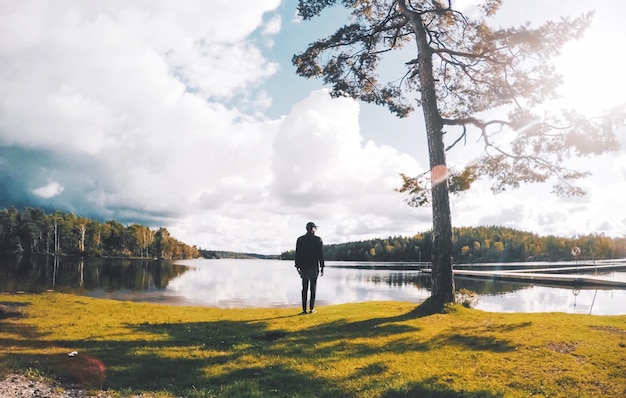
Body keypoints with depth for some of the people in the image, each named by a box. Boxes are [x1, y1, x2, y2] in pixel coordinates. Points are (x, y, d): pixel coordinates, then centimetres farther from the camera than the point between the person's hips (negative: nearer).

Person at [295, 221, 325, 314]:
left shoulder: (300, 239, 2)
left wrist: (297, 266, 9)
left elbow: (297, 254, 2)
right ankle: (311, 309, 5)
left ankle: (304, 309, 7)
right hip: (314, 267, -2)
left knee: (305, 288, 9)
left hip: (304, 267, 2)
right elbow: (321, 255, -7)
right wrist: (322, 267, -1)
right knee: (313, 288, 6)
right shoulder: (318, 239, -5)